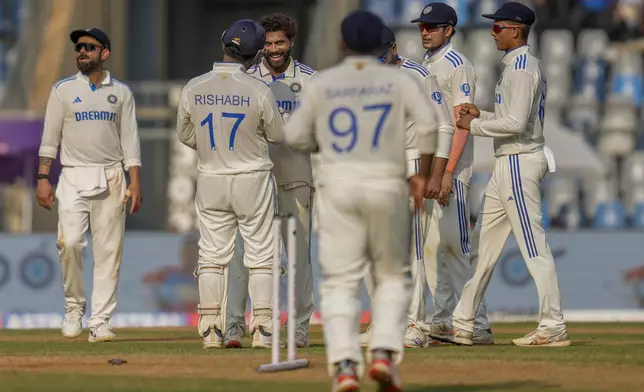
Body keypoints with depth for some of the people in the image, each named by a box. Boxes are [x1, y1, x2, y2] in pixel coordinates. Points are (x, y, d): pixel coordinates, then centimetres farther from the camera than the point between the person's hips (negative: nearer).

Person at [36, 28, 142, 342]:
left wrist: (135, 182, -2)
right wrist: (43, 178, -4)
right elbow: (50, 138, 5)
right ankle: (74, 308, 3)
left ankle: (100, 321, 0)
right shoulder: (63, 90, 7)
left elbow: (130, 140, 8)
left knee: (108, 249, -3)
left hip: (111, 179, 1)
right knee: (70, 242, -16)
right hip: (73, 176, -1)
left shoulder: (121, 92, 10)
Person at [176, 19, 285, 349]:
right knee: (260, 256, 6)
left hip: (210, 182, 3)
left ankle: (211, 330, 6)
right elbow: (278, 135, -2)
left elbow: (185, 135, 7)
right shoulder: (259, 90, -16)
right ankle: (262, 330, 2)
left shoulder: (193, 88, -7)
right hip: (253, 180, -3)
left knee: (212, 256, 10)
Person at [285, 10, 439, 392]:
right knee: (393, 276, 13)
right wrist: (420, 173, -3)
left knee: (341, 281, -1)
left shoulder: (322, 83, 7)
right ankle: (385, 352, -5)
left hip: (338, 185, 0)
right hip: (387, 186, 0)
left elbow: (296, 136, 6)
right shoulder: (399, 80, 4)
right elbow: (426, 123, -10)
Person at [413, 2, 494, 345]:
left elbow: (462, 123, -16)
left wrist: (448, 172, -23)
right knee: (429, 246, 7)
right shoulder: (424, 67, 18)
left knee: (452, 246, -13)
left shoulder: (456, 66, -9)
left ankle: (477, 325, -12)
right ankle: (444, 320, 11)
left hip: (449, 168, -9)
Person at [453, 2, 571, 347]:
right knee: (483, 242, 11)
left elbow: (516, 123, -22)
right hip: (507, 165, 11)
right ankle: (462, 324, 15)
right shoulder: (518, 65, 17)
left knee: (533, 246, -8)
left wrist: (474, 125, -12)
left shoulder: (522, 68, -15)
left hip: (520, 162, -11)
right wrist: (481, 116, 11)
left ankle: (553, 328, -7)